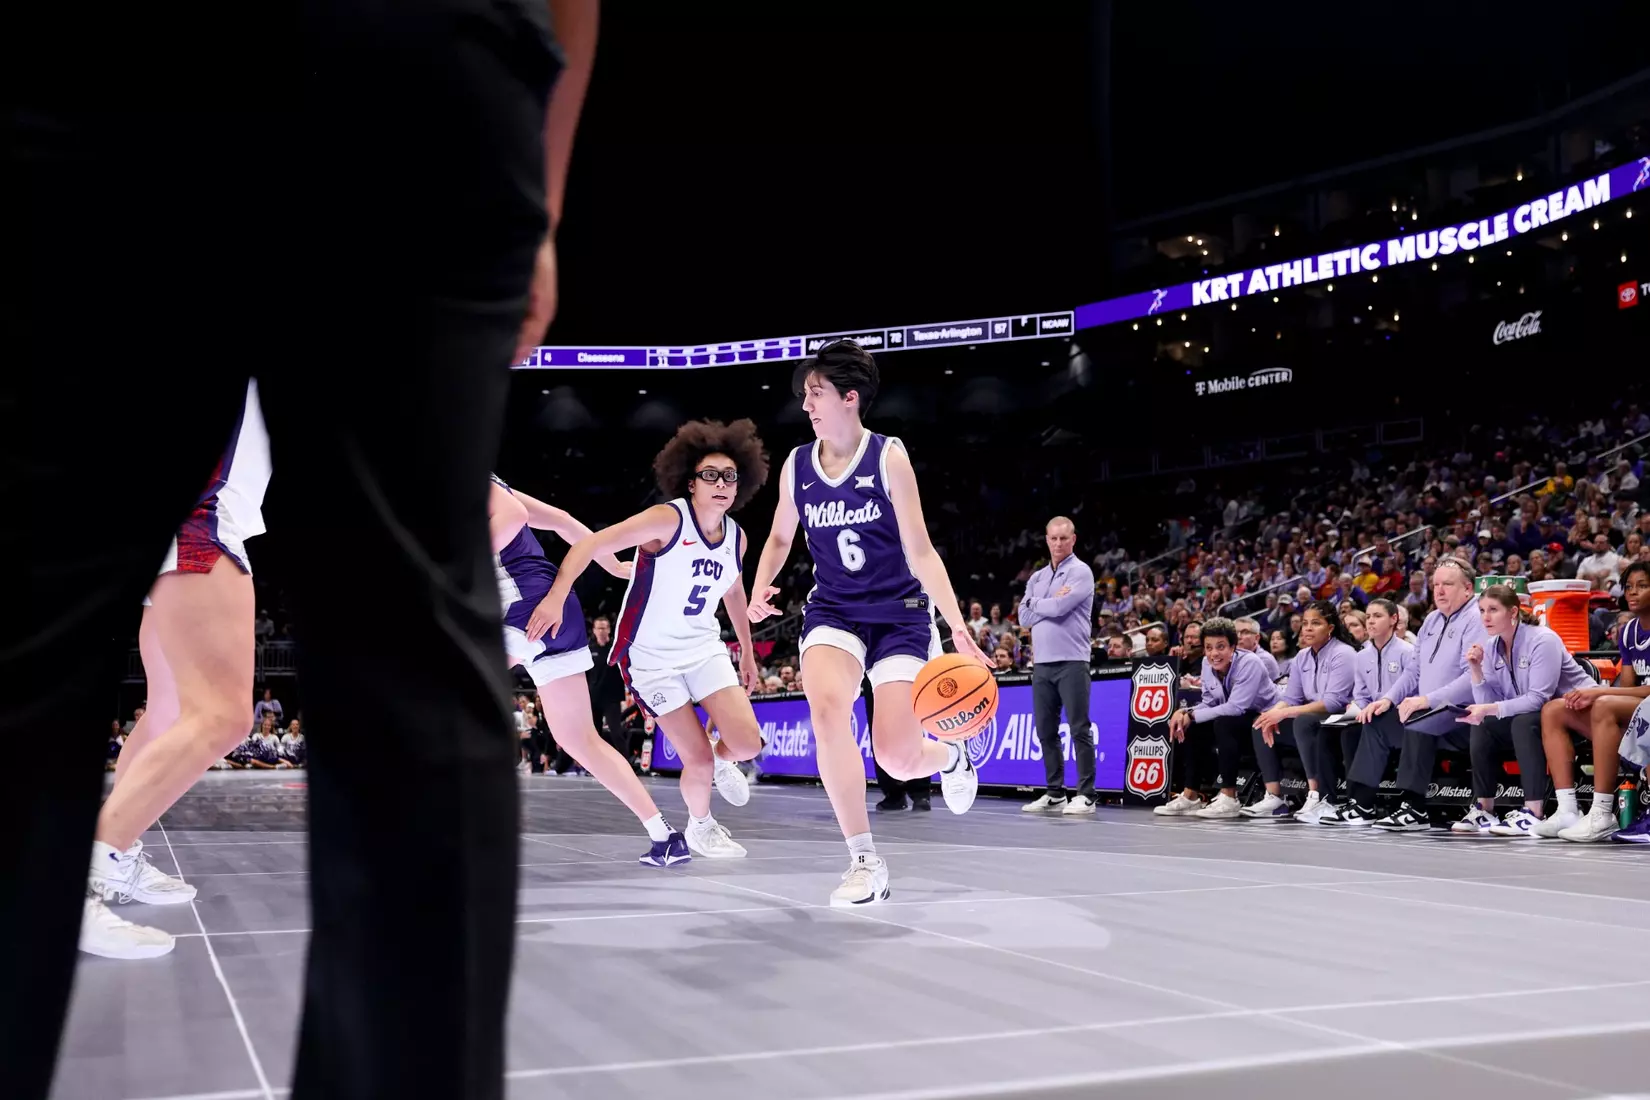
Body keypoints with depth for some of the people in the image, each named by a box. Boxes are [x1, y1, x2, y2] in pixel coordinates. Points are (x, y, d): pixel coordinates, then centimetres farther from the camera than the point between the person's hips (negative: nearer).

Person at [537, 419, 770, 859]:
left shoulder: (736, 537, 1)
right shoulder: (667, 519, -19)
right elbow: (591, 544, -24)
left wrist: (747, 650, 26)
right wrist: (556, 597, -36)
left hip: (704, 648, 5)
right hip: (650, 655, -5)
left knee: (748, 743, -11)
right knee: (698, 759, -6)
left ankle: (722, 761, 26)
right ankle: (700, 826, 26)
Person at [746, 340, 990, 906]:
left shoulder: (889, 457, -10)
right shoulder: (796, 466, 1)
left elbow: (920, 552, -11)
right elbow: (779, 539, 18)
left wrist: (959, 629, -21)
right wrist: (760, 589, -2)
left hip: (899, 614, -3)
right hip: (833, 611, 3)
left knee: (898, 757, -12)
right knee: (827, 709, -29)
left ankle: (951, 757, 30)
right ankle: (865, 861, -17)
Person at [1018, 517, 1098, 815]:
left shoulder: (1081, 572, -2)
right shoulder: (1037, 578, 17)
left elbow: (1059, 608, -15)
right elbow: (1025, 616, 7)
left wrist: (1035, 602, 3)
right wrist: (1051, 602, -6)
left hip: (1071, 662, -6)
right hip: (1042, 663, 6)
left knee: (1079, 728, -5)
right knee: (1046, 730, 7)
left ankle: (1085, 795, -3)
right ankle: (1054, 793, 15)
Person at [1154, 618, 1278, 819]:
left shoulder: (1249, 663, -25)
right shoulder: (1207, 664, -3)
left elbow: (1235, 708, -31)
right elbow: (1209, 703, 2)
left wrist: (1192, 716, -27)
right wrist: (1184, 712, -18)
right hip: (1234, 719, 8)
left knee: (1224, 723, -32)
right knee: (1193, 728, -9)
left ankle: (1229, 798, -28)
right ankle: (1190, 796, -3)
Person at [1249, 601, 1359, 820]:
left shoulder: (1343, 654, -14)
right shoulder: (1302, 657, 9)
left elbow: (1334, 701, -23)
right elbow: (1291, 697, 6)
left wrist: (1285, 713, -28)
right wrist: (1274, 714, -18)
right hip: (1312, 720, 8)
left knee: (1303, 721, -35)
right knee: (1262, 725, -4)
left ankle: (1318, 797, -34)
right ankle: (1274, 797, -9)